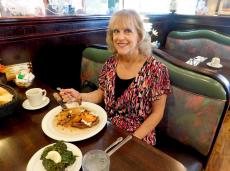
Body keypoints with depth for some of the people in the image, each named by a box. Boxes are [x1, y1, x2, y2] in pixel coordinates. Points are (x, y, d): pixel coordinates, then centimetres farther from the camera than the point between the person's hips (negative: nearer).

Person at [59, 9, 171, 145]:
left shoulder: (155, 69, -17)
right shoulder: (111, 63, -4)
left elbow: (157, 113, -10)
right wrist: (79, 96, -8)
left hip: (138, 138, -3)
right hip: (109, 129, 4)